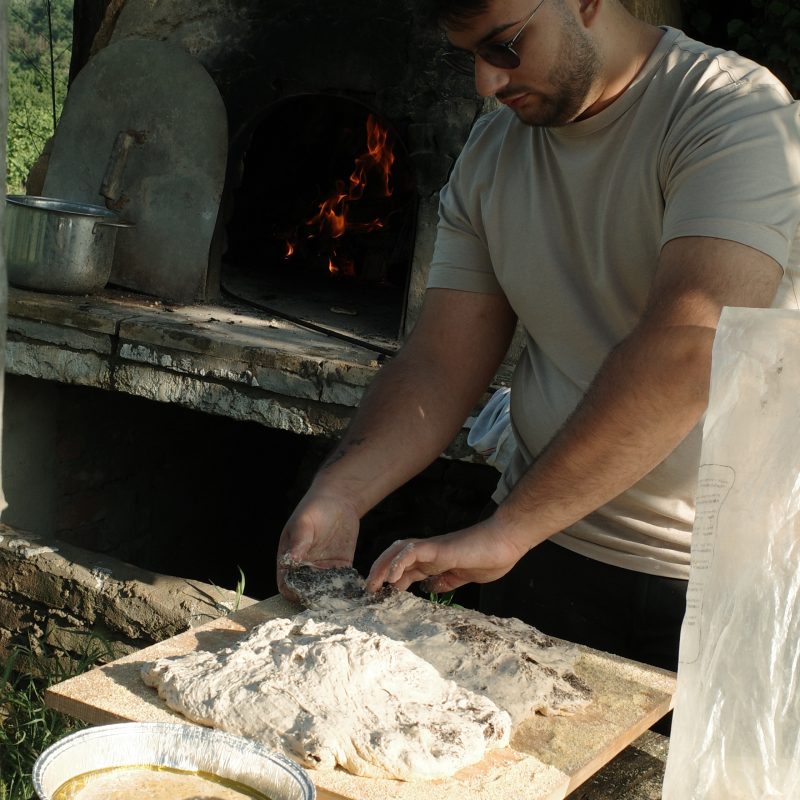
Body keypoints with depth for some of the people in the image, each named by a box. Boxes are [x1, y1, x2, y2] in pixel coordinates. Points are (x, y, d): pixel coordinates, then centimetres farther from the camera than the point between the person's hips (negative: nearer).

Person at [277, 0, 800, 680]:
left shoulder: (734, 112, -17)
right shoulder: (490, 154, 5)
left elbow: (689, 350, -31)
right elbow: (442, 365, 2)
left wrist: (505, 531, -33)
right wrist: (338, 497, -14)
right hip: (543, 555, 5)